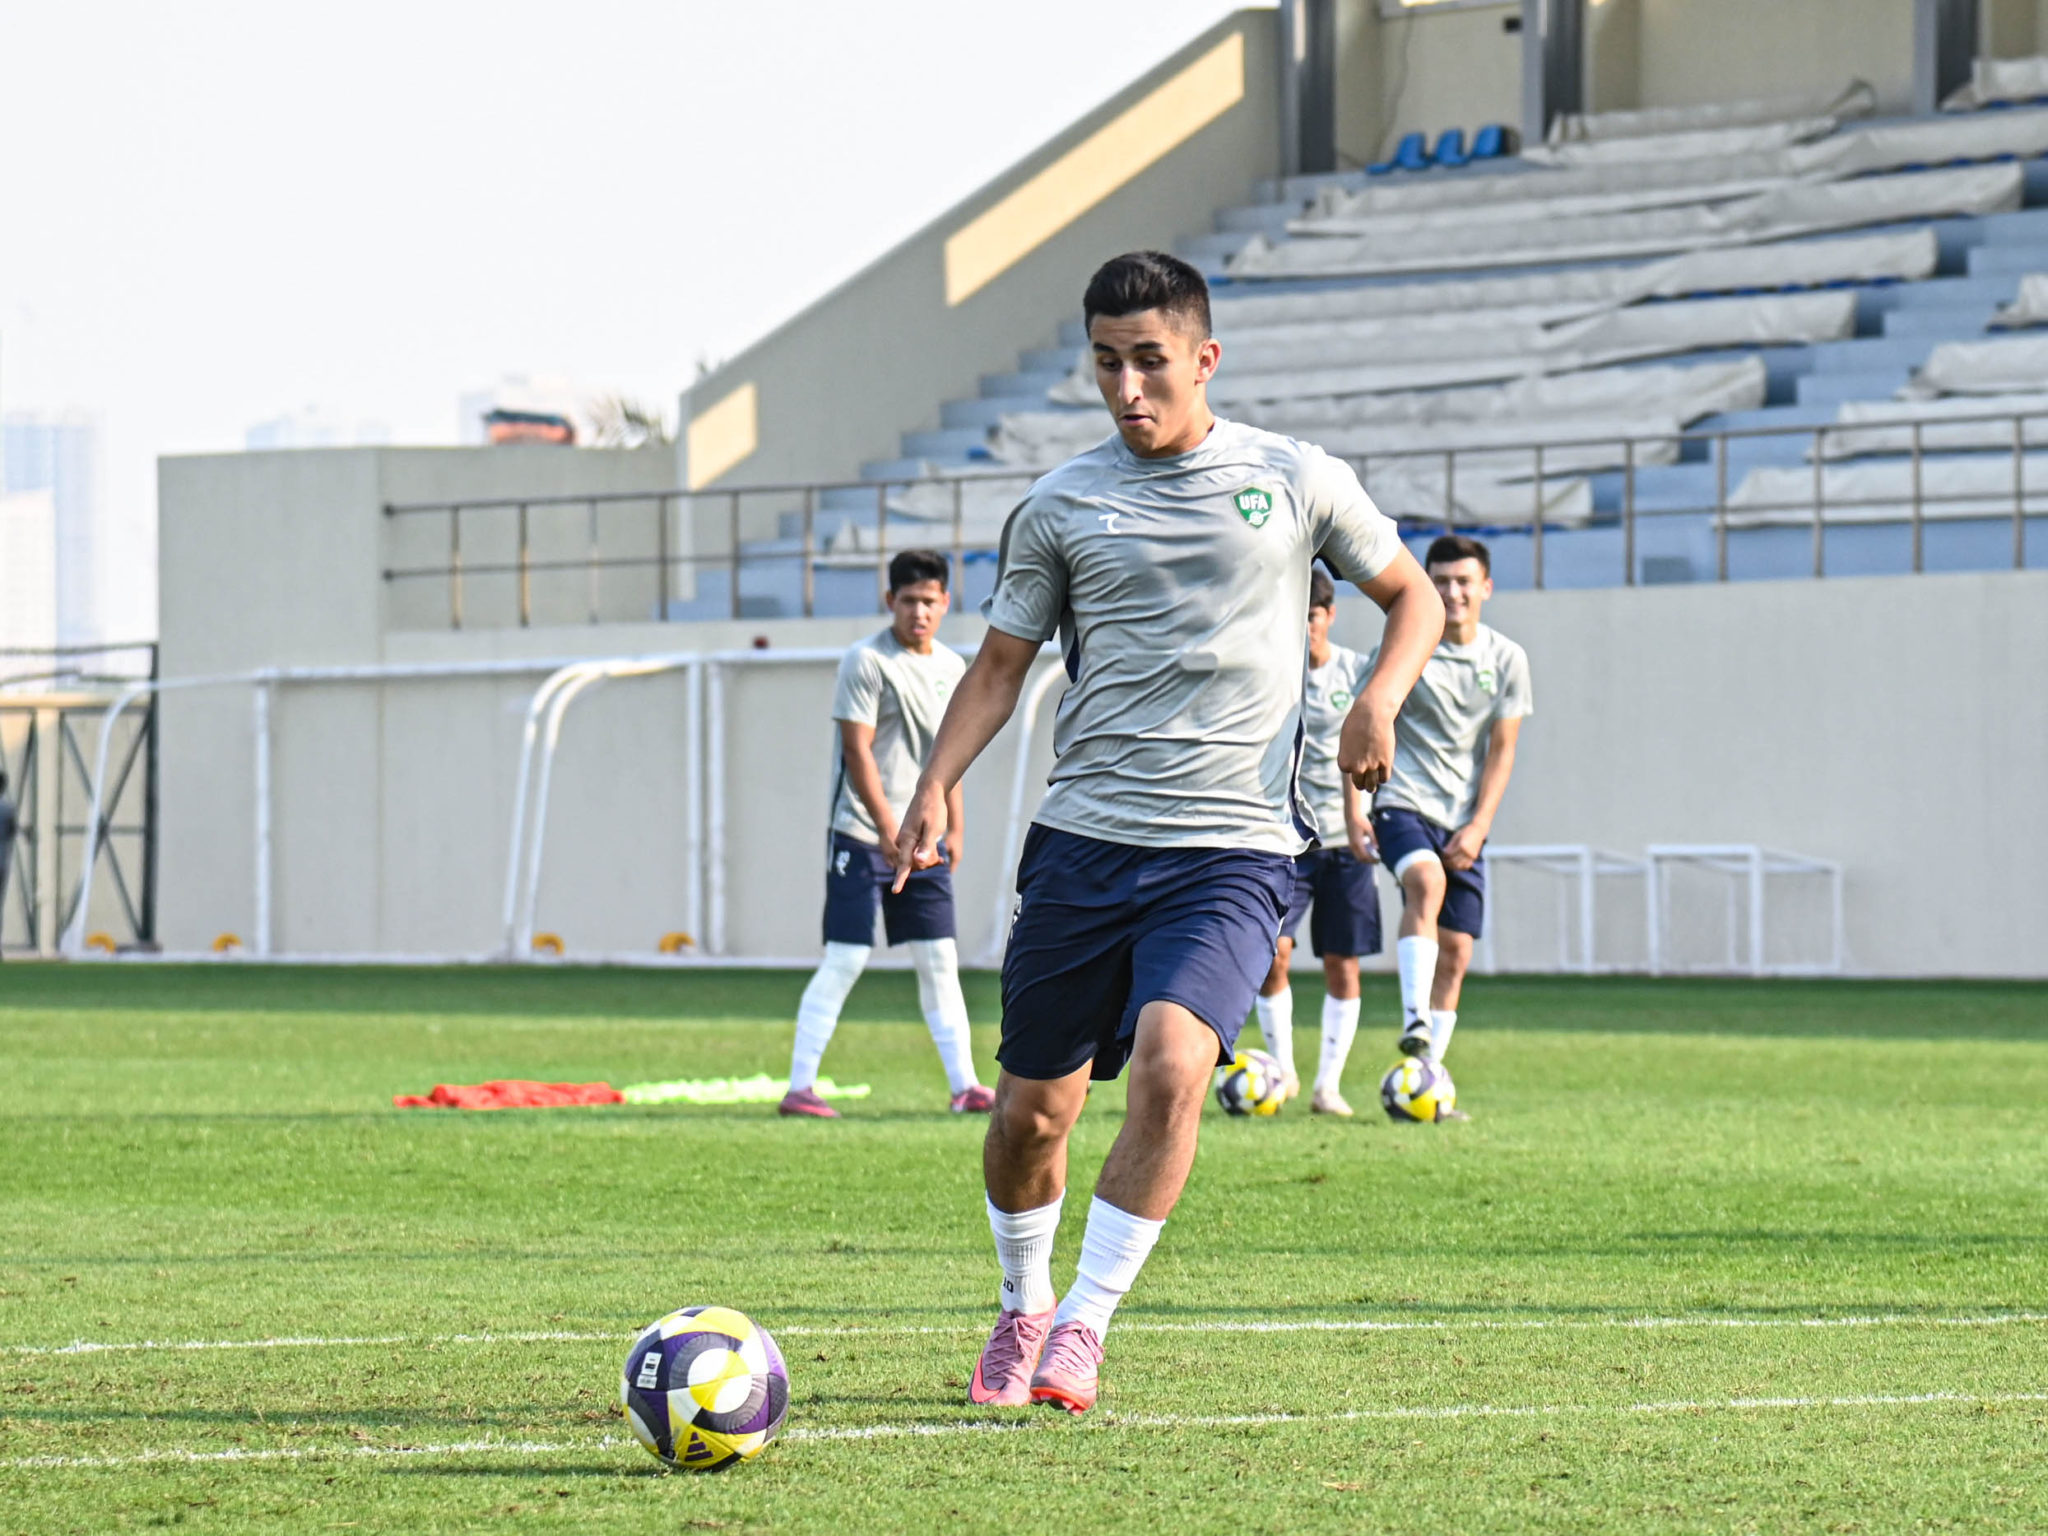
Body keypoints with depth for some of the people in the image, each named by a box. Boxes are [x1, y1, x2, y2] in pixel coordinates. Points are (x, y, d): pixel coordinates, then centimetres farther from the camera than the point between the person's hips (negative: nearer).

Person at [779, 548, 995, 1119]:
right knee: (844, 961, -9)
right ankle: (799, 1087, -7)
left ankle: (964, 1084, 9)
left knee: (940, 962, 6)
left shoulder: (951, 667, 11)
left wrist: (953, 828, 17)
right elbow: (858, 753, -14)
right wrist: (888, 833, -18)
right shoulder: (867, 661, -9)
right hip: (862, 836, -6)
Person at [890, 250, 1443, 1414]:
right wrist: (937, 783, -3)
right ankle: (1024, 1308, 30)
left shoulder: (1298, 482, 4)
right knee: (1032, 1107, 3)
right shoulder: (1061, 507, 6)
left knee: (1171, 1063, -24)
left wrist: (1379, 700, -2)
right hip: (1085, 838, 2)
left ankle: (1087, 1322, -13)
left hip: (1234, 847, -2)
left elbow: (1414, 597, 17)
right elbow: (1002, 665, 13)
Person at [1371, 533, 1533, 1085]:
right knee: (1427, 882, -34)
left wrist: (1477, 827, -6)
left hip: (1464, 822, 4)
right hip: (1403, 804, -4)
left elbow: (1502, 750, 4)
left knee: (1456, 955, 0)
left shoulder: (1506, 659, 4)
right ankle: (1414, 1020, -41)